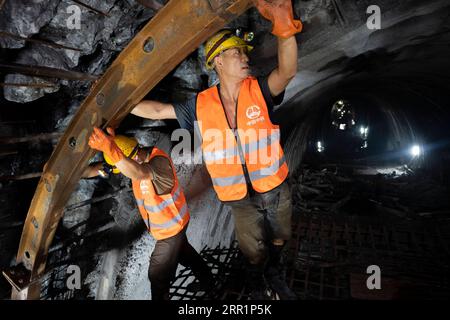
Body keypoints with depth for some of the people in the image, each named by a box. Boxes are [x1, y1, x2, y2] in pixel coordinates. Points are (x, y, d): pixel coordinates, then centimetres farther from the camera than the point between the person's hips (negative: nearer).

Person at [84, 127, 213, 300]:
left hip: (171, 227, -9)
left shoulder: (159, 161, -36)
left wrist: (111, 150, -76)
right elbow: (99, 168, -8)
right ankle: (208, 280, 55)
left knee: (158, 275, 4)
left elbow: (140, 173, -60)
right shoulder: (133, 161, -10)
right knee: (184, 252, 31)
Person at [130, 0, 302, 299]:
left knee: (280, 240, 24)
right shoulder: (201, 105, -10)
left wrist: (285, 29, -52)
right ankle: (258, 287, 53)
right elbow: (158, 110, -1)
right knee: (255, 252, 18)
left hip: (276, 188, 1)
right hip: (241, 198, 0)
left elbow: (287, 72, -34)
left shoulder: (259, 91, -14)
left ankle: (277, 278, 57)